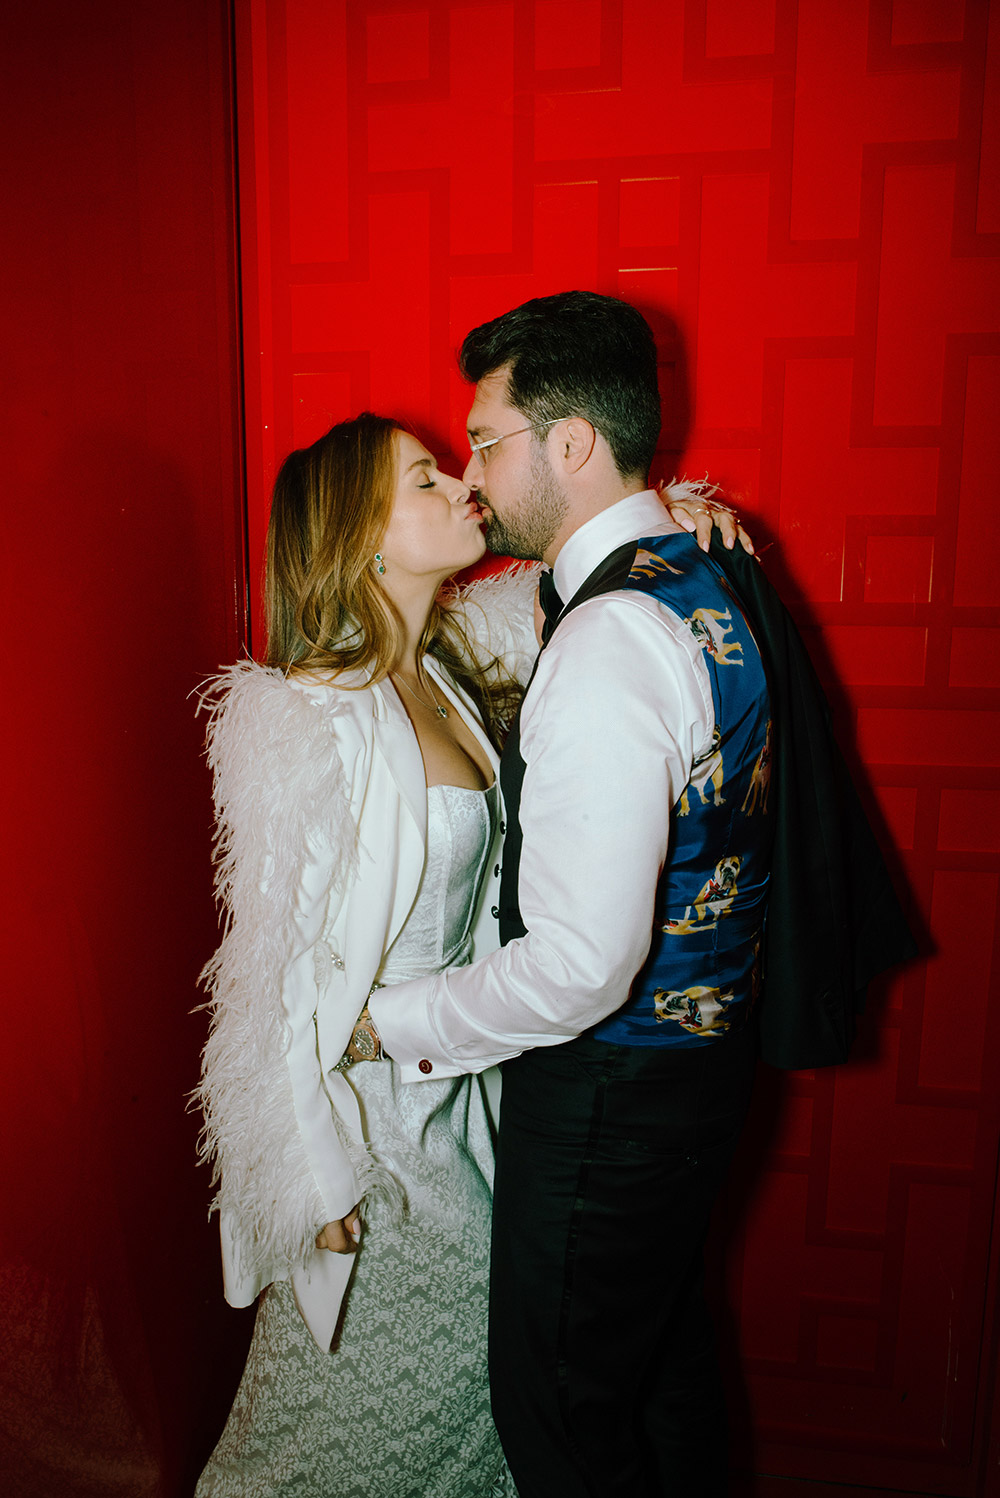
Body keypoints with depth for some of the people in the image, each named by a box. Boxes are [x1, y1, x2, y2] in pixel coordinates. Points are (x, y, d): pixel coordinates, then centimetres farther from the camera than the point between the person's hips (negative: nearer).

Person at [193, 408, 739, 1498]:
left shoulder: (447, 659, -4)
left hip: (458, 1079, 7)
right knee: (359, 1386, 18)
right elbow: (274, 968, -21)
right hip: (358, 1100, -7)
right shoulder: (296, 720, -25)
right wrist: (318, 1182, -15)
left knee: (470, 1355, 24)